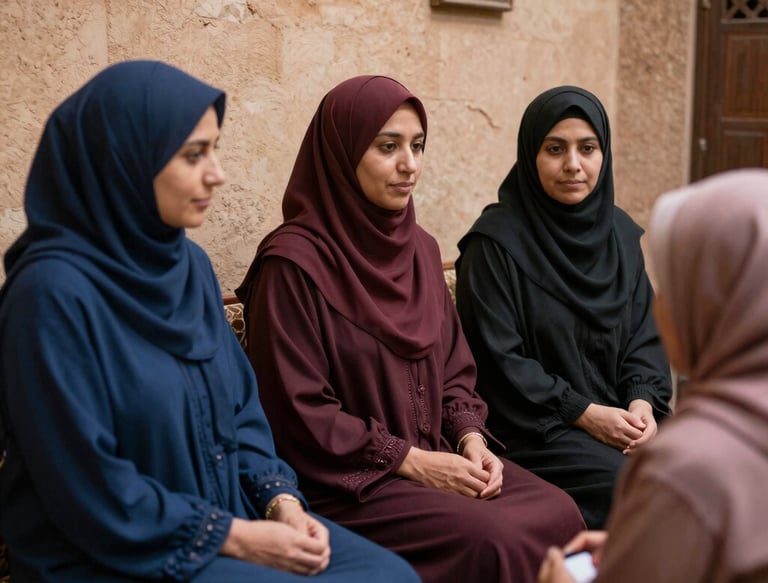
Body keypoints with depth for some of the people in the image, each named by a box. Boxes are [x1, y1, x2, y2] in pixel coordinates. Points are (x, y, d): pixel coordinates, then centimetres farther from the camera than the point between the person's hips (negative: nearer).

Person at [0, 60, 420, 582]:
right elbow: (88, 490, -19)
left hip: (226, 516, 7)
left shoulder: (188, 263, 5)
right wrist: (235, 538, -16)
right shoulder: (56, 290, -19)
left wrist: (281, 500, -6)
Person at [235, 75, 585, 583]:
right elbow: (298, 412, -14)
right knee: (492, 540, -26)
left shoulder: (420, 249, 11)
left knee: (558, 514, -14)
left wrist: (470, 437, -4)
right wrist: (410, 460, -14)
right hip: (345, 480, -7)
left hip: (435, 458, 7)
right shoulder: (294, 260, -12)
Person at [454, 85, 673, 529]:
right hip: (531, 426, -6)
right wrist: (585, 413, -15)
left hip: (617, 416, 6)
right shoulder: (496, 241, -9)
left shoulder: (620, 232, 10)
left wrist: (643, 401, -8)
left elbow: (645, 334, 11)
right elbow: (498, 359, -12)